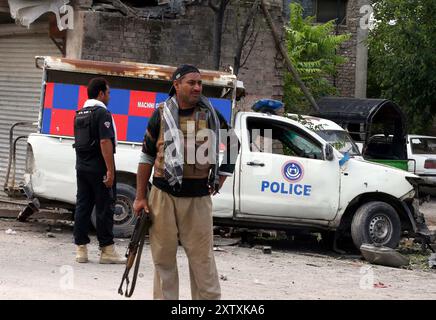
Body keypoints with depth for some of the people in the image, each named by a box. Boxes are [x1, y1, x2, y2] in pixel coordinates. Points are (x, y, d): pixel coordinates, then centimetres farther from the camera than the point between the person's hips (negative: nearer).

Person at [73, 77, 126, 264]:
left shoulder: (79, 114, 14)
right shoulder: (102, 113, -13)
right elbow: (105, 142, -21)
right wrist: (110, 170, -21)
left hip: (81, 166, 8)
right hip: (98, 168, -8)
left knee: (82, 206, 8)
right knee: (104, 208, -2)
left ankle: (81, 249, 8)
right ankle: (107, 250, 0)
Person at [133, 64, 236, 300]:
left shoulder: (211, 115, 5)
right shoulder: (161, 115, 5)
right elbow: (147, 156, 9)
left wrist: (218, 183, 10)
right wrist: (140, 197, 6)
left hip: (197, 198, -1)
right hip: (163, 195, 1)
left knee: (202, 257, -2)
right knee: (163, 257, 5)